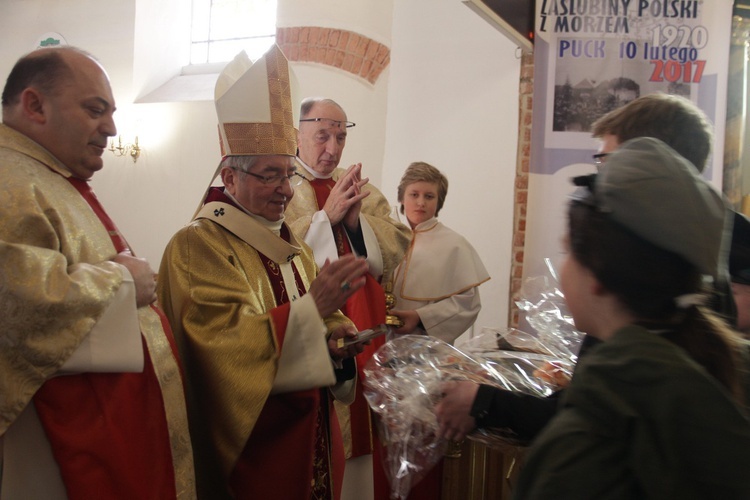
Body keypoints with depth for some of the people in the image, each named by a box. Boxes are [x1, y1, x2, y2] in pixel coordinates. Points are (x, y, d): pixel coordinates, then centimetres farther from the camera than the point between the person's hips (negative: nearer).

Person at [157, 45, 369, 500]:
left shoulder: (295, 249, 12)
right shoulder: (197, 246, -11)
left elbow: (328, 326, 12)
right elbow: (224, 341, -22)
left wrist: (335, 341, -11)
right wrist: (312, 307, -32)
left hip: (313, 441, 7)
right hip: (249, 450, -7)